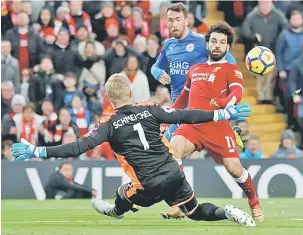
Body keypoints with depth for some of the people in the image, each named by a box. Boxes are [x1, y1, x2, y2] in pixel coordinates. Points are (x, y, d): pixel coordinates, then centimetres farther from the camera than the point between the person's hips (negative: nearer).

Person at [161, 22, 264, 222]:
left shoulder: (231, 70, 5)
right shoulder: (195, 69, 22)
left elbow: (237, 93, -14)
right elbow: (184, 97, 34)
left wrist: (223, 103, -35)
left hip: (218, 126, -4)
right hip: (192, 124, 4)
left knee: (234, 168, -10)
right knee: (173, 150, -24)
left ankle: (255, 205, 19)